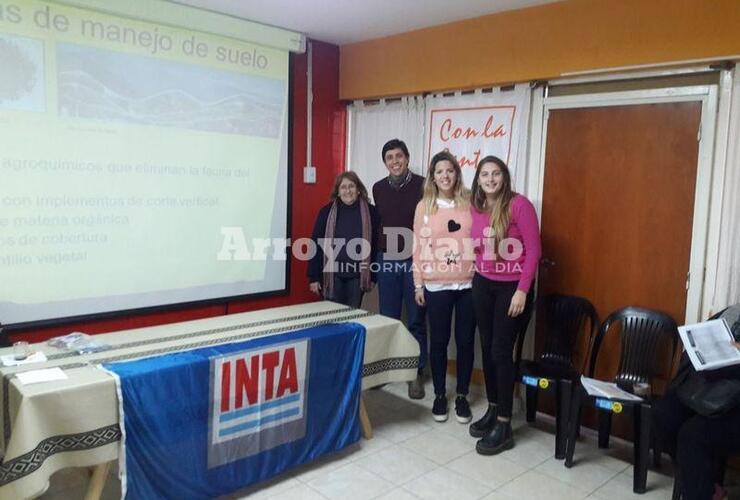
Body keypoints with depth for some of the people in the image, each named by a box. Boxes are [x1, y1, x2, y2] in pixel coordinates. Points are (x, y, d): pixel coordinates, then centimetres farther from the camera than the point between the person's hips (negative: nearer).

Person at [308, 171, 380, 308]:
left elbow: (375, 245, 3)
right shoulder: (327, 211, -2)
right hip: (332, 274, 0)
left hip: (357, 275, 1)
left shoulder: (370, 212, -1)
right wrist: (314, 277, -5)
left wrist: (372, 276, 3)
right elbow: (316, 244, -2)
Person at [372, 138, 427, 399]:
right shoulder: (378, 189, 7)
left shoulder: (422, 185, -7)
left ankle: (416, 373, 16)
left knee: (416, 320, 5)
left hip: (415, 261, -4)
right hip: (386, 261, 4)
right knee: (388, 318, 12)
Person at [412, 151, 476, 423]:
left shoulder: (469, 204, 3)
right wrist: (418, 284, 1)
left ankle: (462, 396, 22)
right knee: (438, 341, 7)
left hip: (468, 284, 1)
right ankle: (439, 395, 22)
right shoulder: (424, 206, 3)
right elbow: (418, 247, 3)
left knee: (465, 341, 7)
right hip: (436, 286, 0)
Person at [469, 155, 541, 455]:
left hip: (512, 287, -5)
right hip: (483, 285, 5)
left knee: (501, 351, -5)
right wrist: (476, 274, 3)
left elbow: (533, 250, -14)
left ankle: (504, 426, 6)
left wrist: (522, 290, -17)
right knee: (487, 348, 11)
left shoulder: (519, 205, -12)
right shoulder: (475, 208, 4)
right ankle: (492, 410, 28)